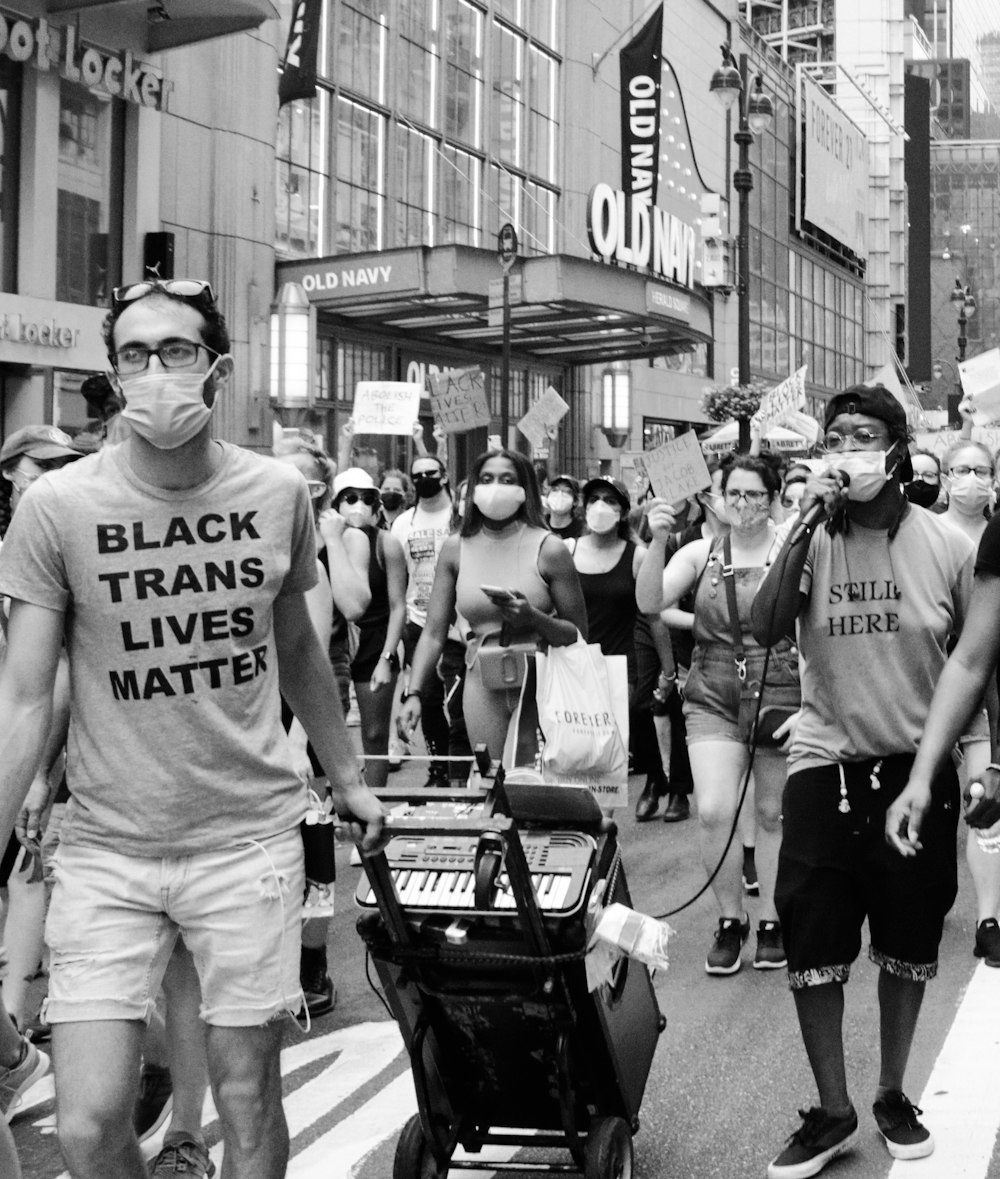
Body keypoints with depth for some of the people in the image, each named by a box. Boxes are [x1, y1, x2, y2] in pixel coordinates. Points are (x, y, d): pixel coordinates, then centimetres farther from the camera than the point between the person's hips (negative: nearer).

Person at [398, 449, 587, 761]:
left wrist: (532, 618, -19)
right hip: (483, 686, 2)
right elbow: (433, 634, 4)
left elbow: (578, 636, -2)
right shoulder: (456, 549, 4)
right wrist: (413, 694, -7)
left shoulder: (548, 549, -5)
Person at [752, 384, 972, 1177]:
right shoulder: (811, 540, -4)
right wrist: (804, 527, -22)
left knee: (909, 948, 13)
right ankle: (832, 1112, 18)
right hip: (827, 766, 0)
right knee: (813, 949, 2)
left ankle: (893, 1095, 32)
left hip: (918, 768, 0)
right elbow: (764, 630, -18)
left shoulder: (948, 546, -5)